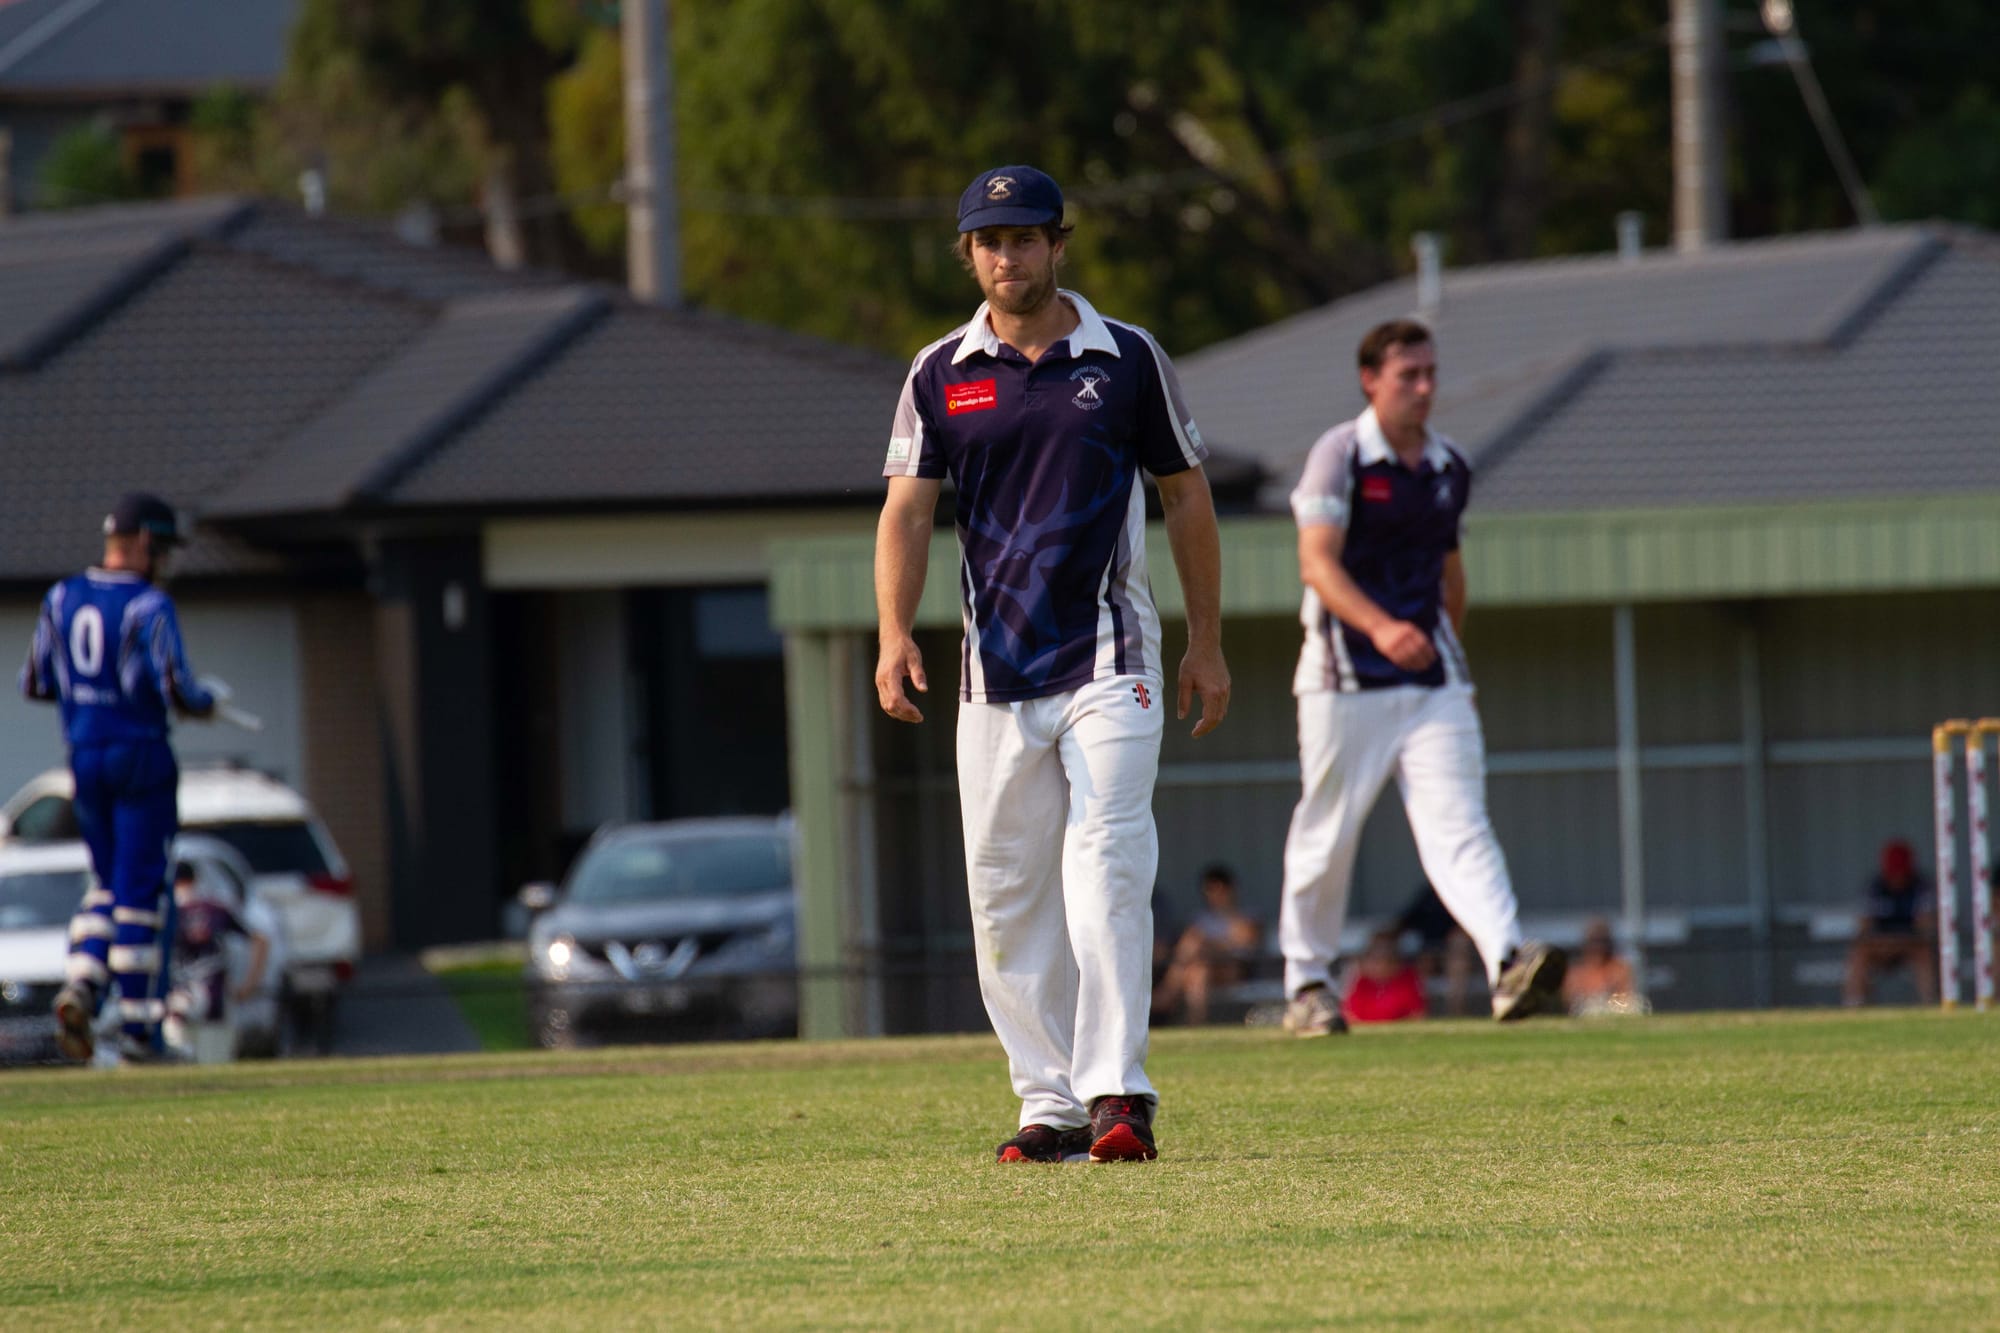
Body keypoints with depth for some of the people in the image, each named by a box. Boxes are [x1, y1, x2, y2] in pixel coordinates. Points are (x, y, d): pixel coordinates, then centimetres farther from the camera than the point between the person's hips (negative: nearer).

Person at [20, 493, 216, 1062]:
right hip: (141, 755, -5)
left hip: (84, 759, 5)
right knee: (140, 890, 1)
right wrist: (205, 702, 2)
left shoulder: (61, 599, 5)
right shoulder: (148, 606, -13)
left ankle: (81, 986, -6)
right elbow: (176, 690, -20)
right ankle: (137, 1028, 3)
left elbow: (34, 683, 9)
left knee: (111, 884, 18)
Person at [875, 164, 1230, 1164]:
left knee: (1106, 871, -15)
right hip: (995, 669, 3)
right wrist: (895, 634, -13)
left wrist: (1206, 643, 6)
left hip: (1111, 662, -3)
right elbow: (907, 511, 2)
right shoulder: (941, 375, 7)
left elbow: (1186, 498, 9)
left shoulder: (1128, 359, 3)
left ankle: (1117, 1093, -19)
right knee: (1005, 892, 3)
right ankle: (1050, 1105, 9)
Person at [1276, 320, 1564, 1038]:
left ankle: (1508, 961, -27)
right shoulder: (1339, 455, -7)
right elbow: (1317, 562, -16)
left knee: (1458, 822, -10)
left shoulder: (1450, 468, 10)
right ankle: (1307, 983, 20)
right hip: (1347, 675, -4)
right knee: (1328, 833, 5)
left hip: (1434, 680, 4)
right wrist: (1380, 627, -30)